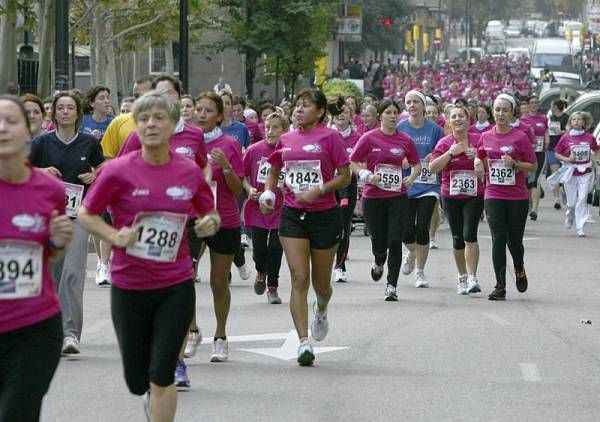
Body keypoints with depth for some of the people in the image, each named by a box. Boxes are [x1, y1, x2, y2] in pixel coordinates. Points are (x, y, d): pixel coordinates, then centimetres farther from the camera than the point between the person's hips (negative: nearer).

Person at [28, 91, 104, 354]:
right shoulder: (43, 143, 4)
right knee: (53, 272, 8)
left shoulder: (89, 143, 4)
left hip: (78, 214, -2)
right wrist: (41, 172, -11)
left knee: (72, 272, -15)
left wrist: (95, 176, -4)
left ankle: (71, 333, -20)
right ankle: (54, 329, 24)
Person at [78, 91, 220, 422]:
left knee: (161, 378, -6)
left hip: (175, 286, 0)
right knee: (137, 382, 10)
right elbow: (86, 214, 0)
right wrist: (114, 236, -16)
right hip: (129, 286, 0)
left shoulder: (189, 171, -2)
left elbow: (209, 213, 14)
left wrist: (210, 222, -9)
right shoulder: (118, 171, -10)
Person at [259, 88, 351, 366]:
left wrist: (319, 190, -18)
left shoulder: (329, 137, -6)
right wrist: (267, 192, 2)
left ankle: (321, 312, 46)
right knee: (299, 279, -10)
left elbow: (345, 176, -5)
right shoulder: (286, 140, 7)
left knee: (321, 283, 10)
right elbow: (274, 171, 21)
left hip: (324, 215, -2)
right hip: (292, 216, 2)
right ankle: (304, 342, -11)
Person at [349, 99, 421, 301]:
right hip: (373, 198, -1)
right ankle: (379, 263, 40)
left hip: (398, 197, 1)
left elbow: (416, 164, 16)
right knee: (379, 243, 3)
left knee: (395, 241, -9)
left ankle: (392, 286, 1)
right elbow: (352, 162, 2)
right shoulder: (369, 138, -3)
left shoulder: (405, 140, 3)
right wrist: (366, 175, -14)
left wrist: (411, 178, -3)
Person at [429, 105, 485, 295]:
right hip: (451, 196, 2)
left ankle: (472, 278, -15)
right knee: (457, 238, 7)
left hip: (474, 195, -2)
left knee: (470, 235, -15)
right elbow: (433, 168, -9)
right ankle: (462, 277, 22)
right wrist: (451, 153, -17)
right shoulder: (444, 143, 1)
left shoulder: (478, 140, 0)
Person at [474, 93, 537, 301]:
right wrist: (479, 163, 1)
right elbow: (481, 159, 23)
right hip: (493, 196, 2)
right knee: (498, 239, -6)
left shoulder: (520, 137, -5)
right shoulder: (486, 137, 5)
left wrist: (515, 164, -19)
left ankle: (519, 269, 38)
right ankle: (500, 286, -3)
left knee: (514, 240, 6)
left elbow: (533, 166, -3)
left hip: (518, 197, -2)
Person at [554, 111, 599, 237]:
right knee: (572, 202, 7)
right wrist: (567, 159, -14)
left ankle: (580, 228, -5)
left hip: (585, 173, 0)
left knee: (582, 200, -8)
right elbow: (557, 154, 2)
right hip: (571, 173, 0)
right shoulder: (566, 138, -3)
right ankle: (570, 215, 42)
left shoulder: (589, 137, 1)